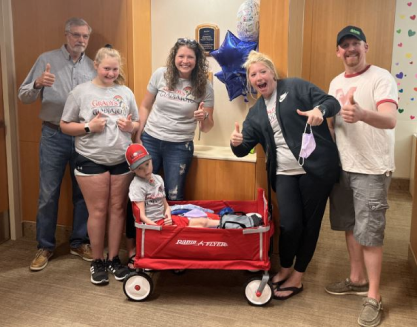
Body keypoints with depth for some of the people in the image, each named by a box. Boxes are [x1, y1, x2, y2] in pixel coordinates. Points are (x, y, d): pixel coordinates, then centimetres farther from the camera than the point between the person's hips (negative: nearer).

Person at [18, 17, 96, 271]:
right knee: (48, 194, 4)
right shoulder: (47, 60, 0)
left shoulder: (93, 67, 8)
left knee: (83, 192, 9)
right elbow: (24, 96, -3)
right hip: (54, 136, -2)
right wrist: (38, 84, -23)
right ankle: (45, 246, 18)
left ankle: (80, 242, 25)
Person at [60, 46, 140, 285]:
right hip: (92, 161, -3)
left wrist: (130, 126, -9)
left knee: (118, 209, 9)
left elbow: (138, 125, 14)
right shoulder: (81, 92, -1)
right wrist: (89, 127, -15)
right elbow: (65, 126, 1)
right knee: (98, 211, 3)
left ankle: (114, 258, 23)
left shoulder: (126, 92, 7)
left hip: (122, 160, 3)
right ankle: (97, 261, 18)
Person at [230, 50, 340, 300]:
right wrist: (236, 143, -14)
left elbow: (332, 102, -2)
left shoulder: (295, 87, 2)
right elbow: (244, 149, 11)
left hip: (316, 167, -3)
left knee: (310, 223, 6)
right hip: (285, 173, 3)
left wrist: (320, 110, -26)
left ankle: (297, 277, 24)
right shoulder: (256, 113, 14)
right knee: (290, 224, -5)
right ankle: (285, 269, 23)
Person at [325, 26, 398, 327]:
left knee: (369, 234, -2)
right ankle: (357, 280, 33)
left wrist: (361, 114, -47)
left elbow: (390, 120, -28)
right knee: (350, 226, 16)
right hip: (343, 166, 7)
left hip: (371, 169, -7)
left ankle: (374, 298, 12)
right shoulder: (336, 83, 11)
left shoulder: (381, 78, -12)